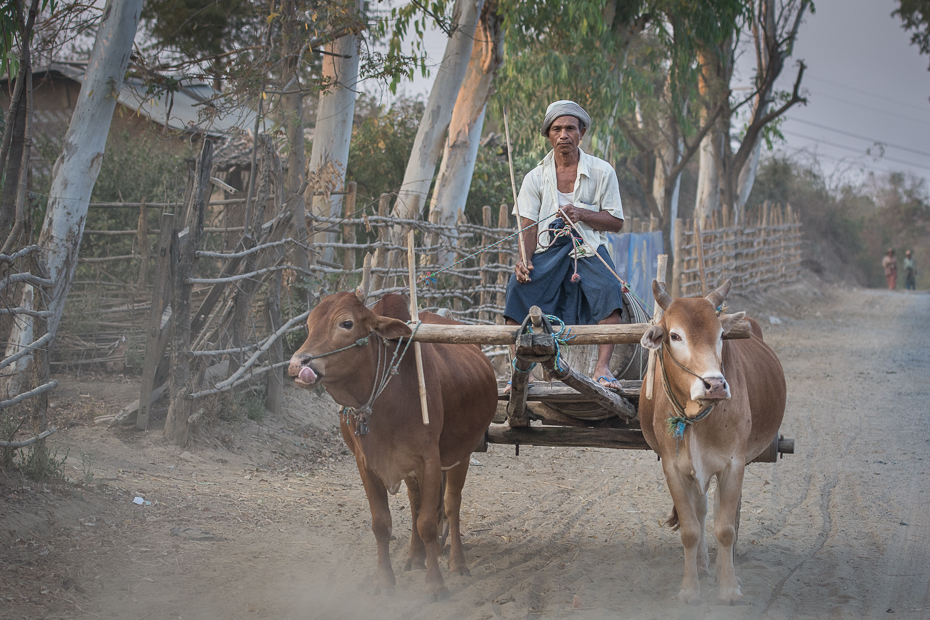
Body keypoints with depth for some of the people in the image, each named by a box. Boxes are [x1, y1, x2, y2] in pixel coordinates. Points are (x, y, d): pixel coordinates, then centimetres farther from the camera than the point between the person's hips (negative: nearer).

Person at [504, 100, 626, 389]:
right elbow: (528, 227, 1)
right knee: (518, 286, -26)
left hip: (588, 246, -1)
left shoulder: (602, 172, 2)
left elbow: (616, 222, 3)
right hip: (547, 249, 1)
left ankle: (602, 367, -28)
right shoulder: (536, 177, 6)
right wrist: (524, 259, -19)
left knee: (609, 288, -31)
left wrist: (582, 214, -15)